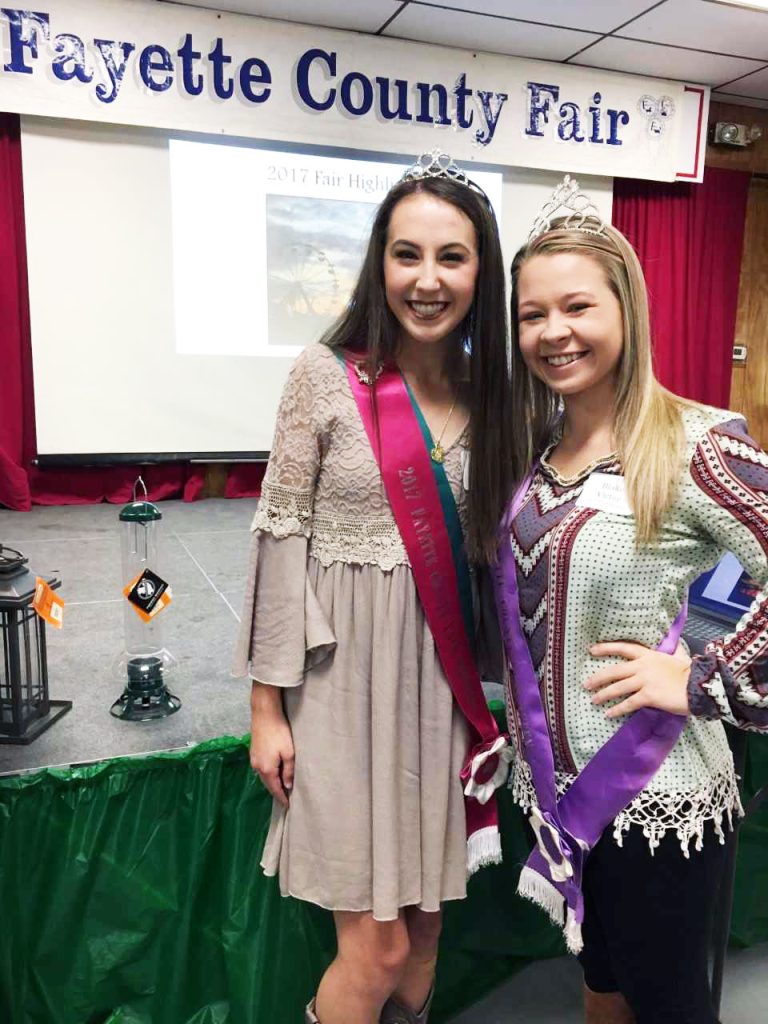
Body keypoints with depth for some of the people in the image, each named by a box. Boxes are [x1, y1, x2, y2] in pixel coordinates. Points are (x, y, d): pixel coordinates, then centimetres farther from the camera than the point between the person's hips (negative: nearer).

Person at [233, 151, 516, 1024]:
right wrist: (267, 705, -7)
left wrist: (486, 689, 12)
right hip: (346, 674, -4)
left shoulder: (485, 391, 4)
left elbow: (484, 547, 11)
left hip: (444, 679, 5)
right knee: (378, 946, 4)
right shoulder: (327, 374, -9)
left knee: (425, 923, 18)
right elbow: (281, 537, -8)